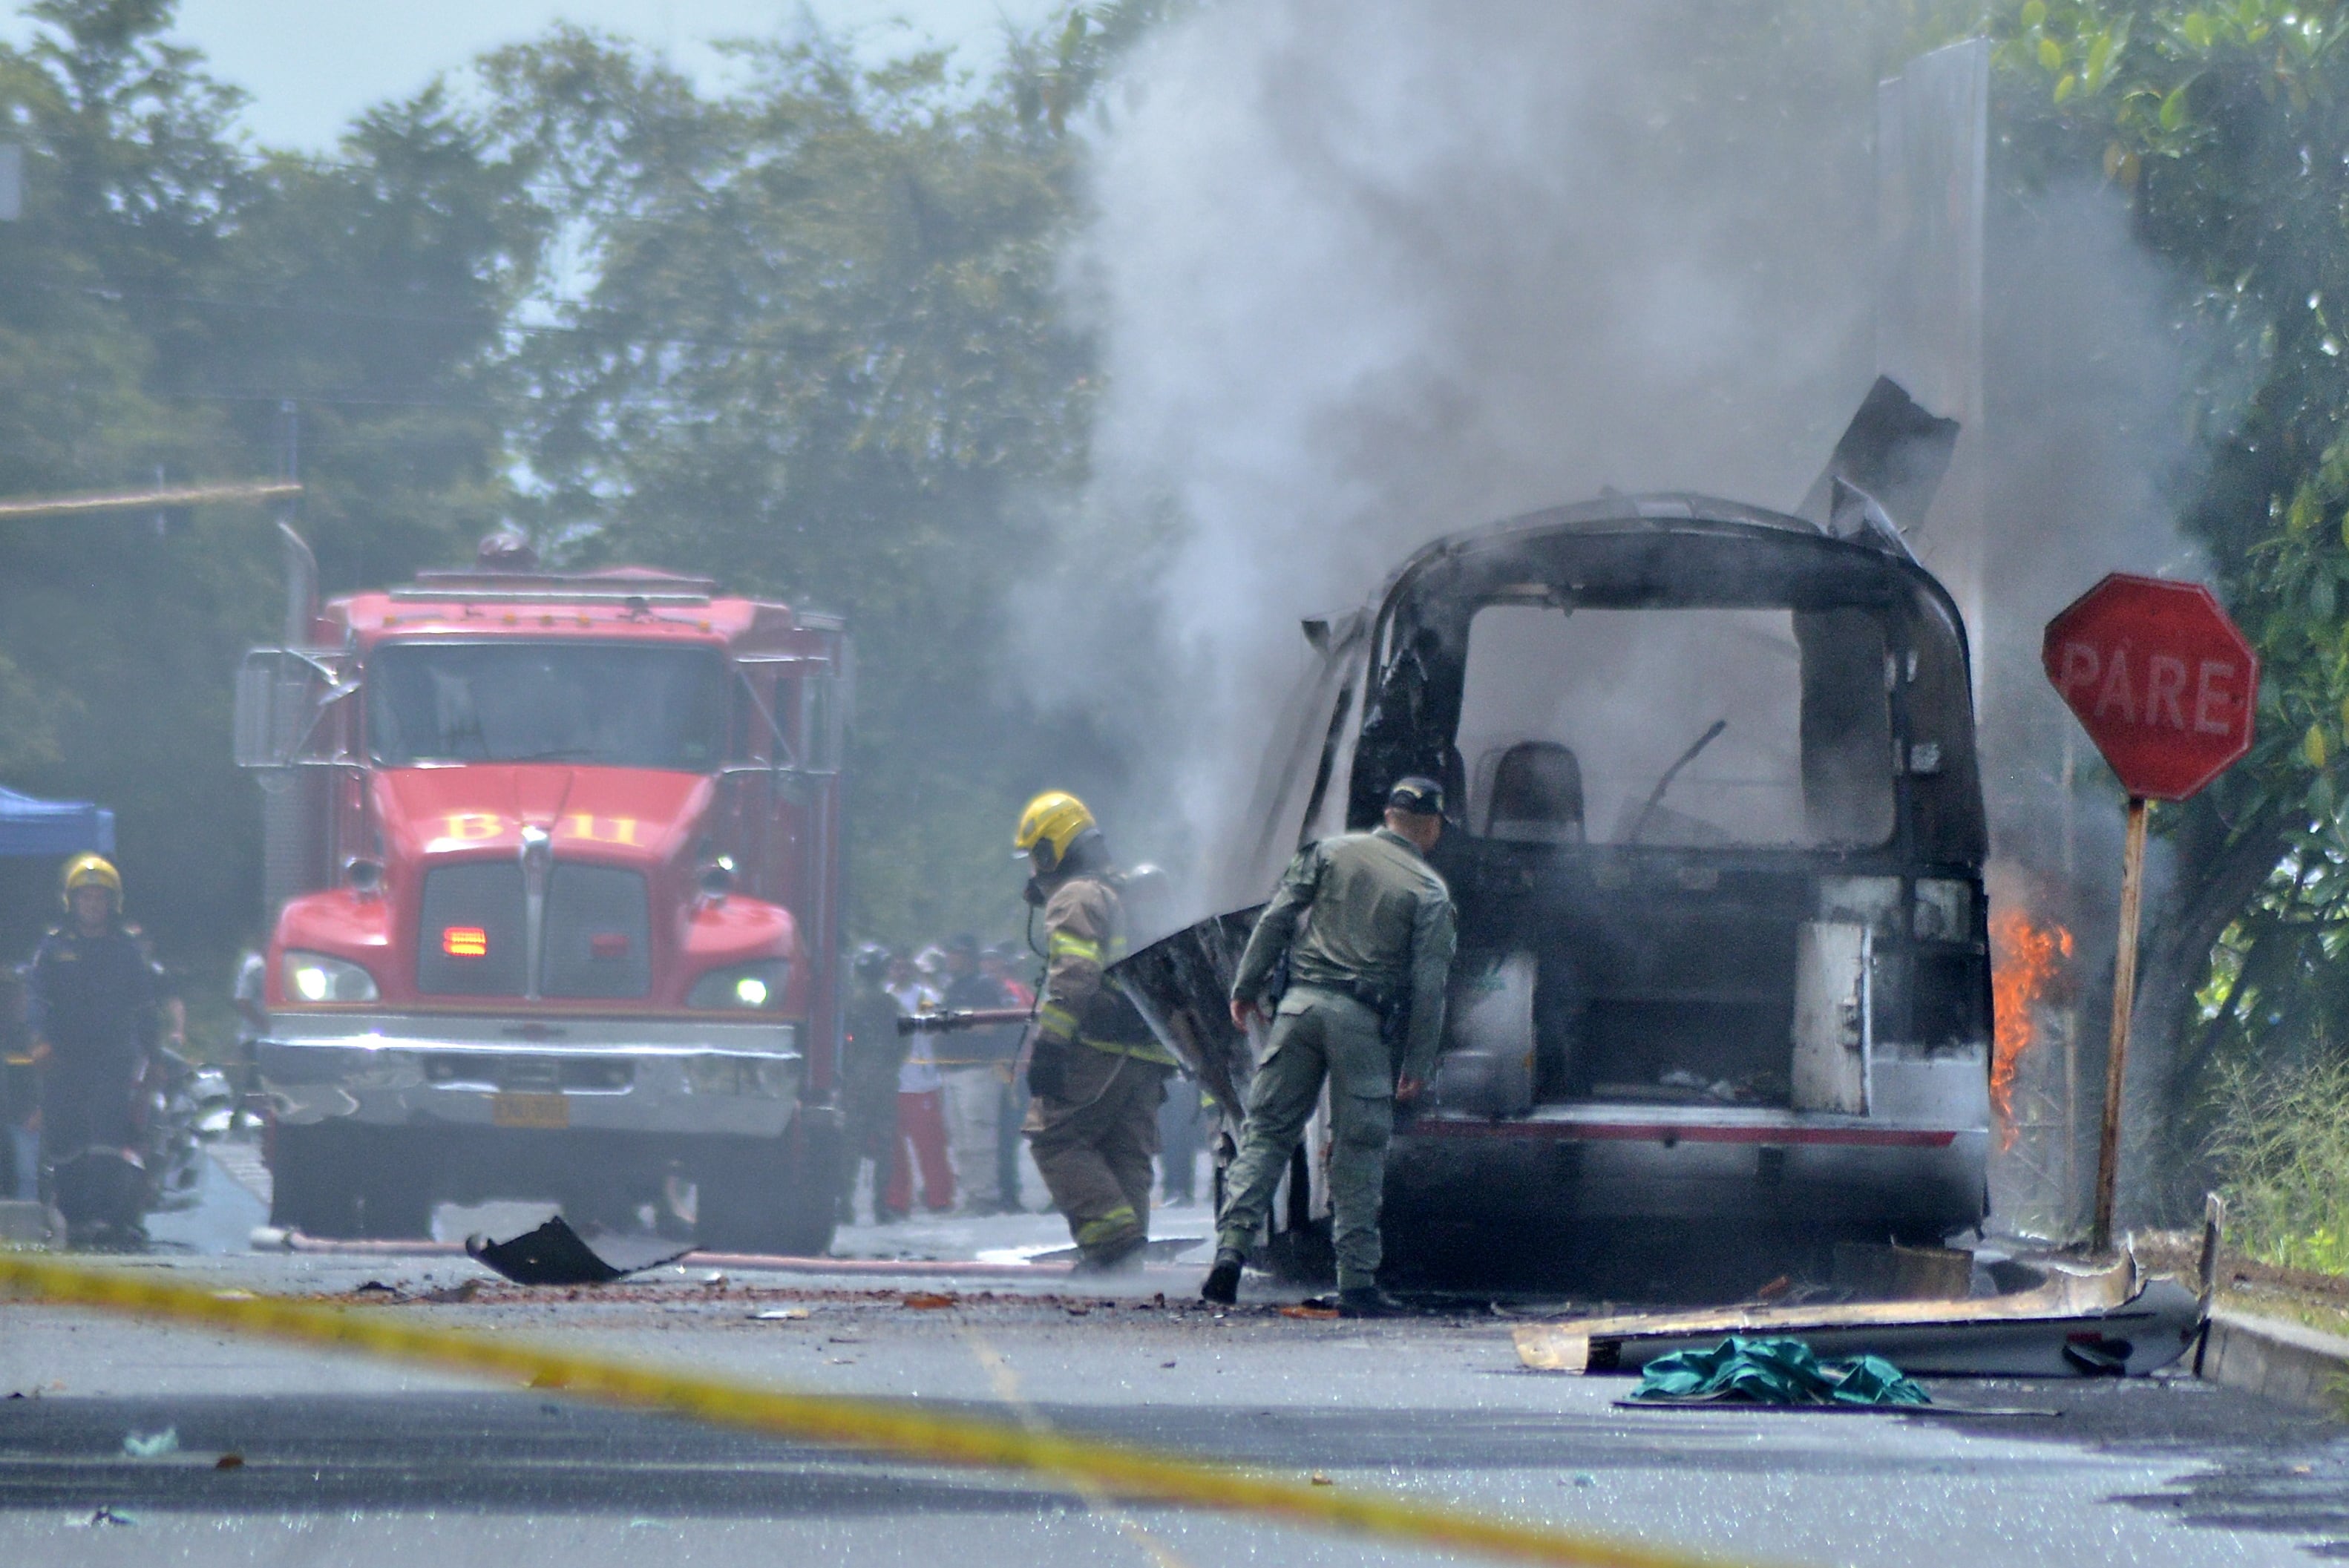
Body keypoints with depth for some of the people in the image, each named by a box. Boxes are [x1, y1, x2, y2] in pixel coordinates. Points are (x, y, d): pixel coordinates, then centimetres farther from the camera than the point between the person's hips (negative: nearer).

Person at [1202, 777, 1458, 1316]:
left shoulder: (1330, 852, 10)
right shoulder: (1429, 892, 3)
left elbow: (1275, 920, 5)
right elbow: (1428, 985, -1)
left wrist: (1246, 987, 11)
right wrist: (1417, 1064, 1)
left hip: (1301, 1004, 2)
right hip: (1364, 1023, -2)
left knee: (1266, 1131, 5)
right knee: (1359, 1151, 4)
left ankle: (1231, 1246, -11)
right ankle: (1357, 1281, 3)